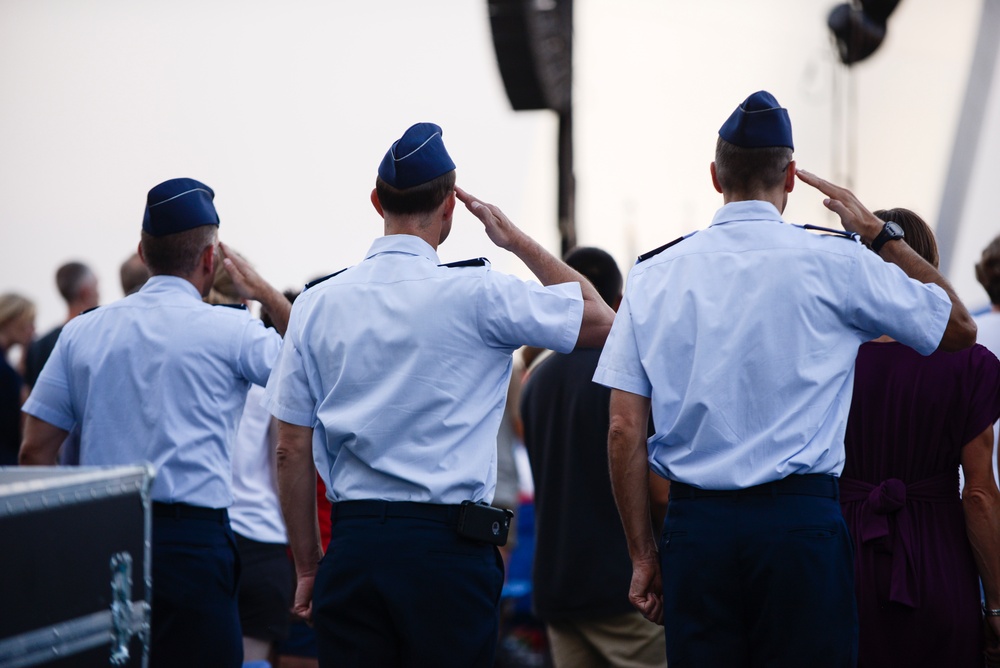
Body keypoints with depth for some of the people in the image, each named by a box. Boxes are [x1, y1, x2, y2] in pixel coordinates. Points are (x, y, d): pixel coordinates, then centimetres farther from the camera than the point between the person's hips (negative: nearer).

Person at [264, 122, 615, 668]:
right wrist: (518, 241, 12)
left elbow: (291, 450, 8)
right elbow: (600, 319, 5)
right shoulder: (475, 294, -6)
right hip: (447, 543, -3)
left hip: (352, 545, 3)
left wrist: (308, 568, 15)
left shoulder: (317, 304, 5)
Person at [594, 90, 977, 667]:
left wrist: (643, 555, 10)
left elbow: (625, 431, 4)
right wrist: (880, 233, 19)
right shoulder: (835, 264, -1)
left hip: (695, 526, 3)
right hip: (800, 523, -3)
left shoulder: (654, 275, 6)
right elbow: (960, 327, 13)